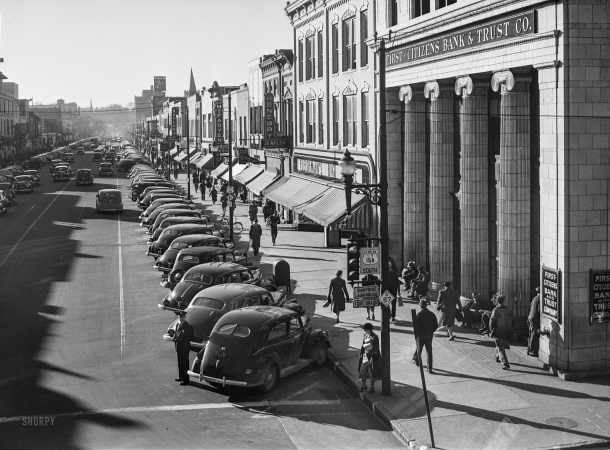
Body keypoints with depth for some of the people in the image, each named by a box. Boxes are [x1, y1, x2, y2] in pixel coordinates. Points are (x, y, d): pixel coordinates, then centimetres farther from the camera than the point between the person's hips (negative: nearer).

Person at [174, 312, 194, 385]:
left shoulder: (189, 326, -12)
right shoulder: (178, 325, 12)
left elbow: (191, 337, -11)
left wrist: (182, 339, -18)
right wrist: (175, 338, -3)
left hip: (185, 347, -7)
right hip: (179, 346, 7)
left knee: (184, 363, -5)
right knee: (180, 362, 15)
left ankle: (186, 379, -1)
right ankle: (181, 377, 27)